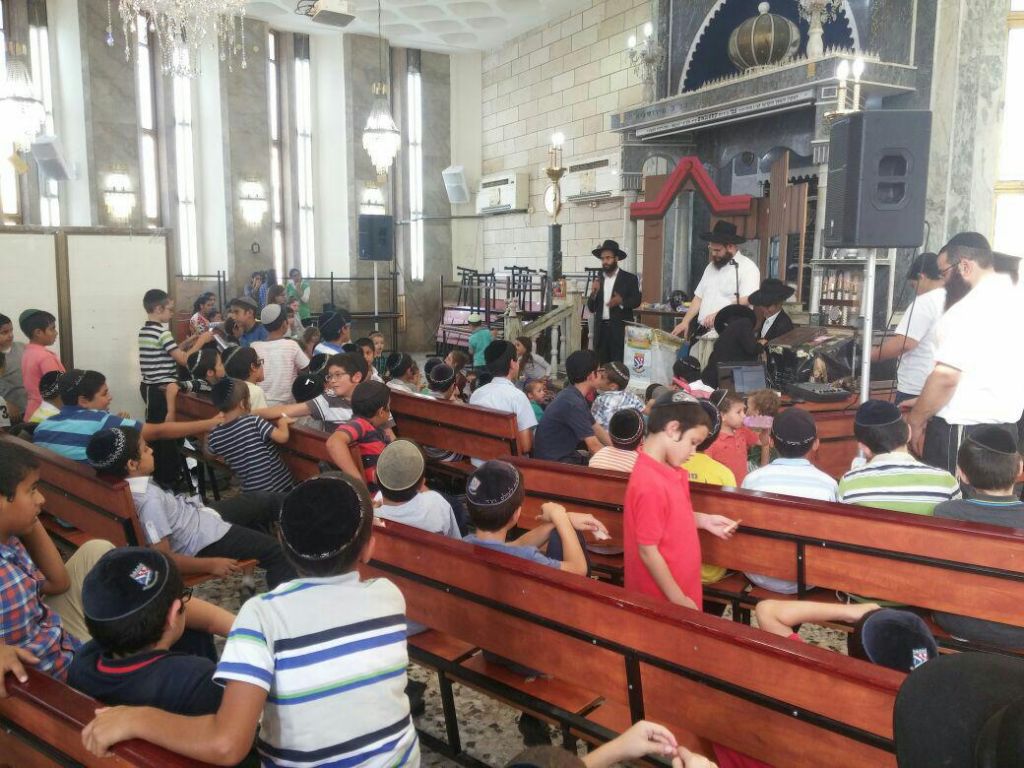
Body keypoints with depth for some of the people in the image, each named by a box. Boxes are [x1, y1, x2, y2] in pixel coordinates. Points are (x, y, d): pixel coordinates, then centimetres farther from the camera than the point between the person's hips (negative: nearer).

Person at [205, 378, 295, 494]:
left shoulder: (215, 436, -5)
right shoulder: (253, 421, -20)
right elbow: (283, 437, -22)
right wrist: (282, 421, -3)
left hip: (252, 493, 4)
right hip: (280, 486, -4)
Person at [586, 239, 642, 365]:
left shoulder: (629, 278, 3)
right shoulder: (598, 280, 14)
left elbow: (637, 301, -4)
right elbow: (591, 308, 12)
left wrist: (621, 301, -21)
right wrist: (593, 293, -6)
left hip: (621, 329, -4)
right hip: (601, 329, 4)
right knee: (601, 365, 3)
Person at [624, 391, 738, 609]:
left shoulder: (667, 469, 0)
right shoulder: (650, 485, -28)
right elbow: (648, 551, -23)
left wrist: (704, 520, 4)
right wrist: (678, 599, -17)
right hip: (662, 598, -8)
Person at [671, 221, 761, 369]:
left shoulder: (747, 268, -6)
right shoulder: (711, 267, 18)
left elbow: (746, 301, -17)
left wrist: (718, 315, -24)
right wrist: (685, 322, 8)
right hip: (701, 336, 7)